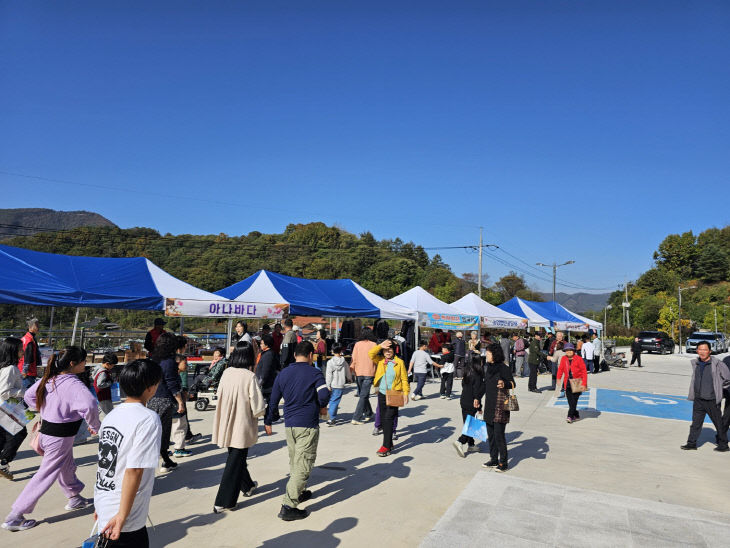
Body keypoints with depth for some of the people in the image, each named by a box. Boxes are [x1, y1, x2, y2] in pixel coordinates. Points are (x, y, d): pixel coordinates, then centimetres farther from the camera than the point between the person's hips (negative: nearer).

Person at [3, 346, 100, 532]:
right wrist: (95, 426, -27)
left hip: (47, 430, 9)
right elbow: (89, 404, -44)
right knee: (46, 474, 5)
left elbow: (29, 396, 13)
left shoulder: (49, 378, -1)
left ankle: (75, 498, 44)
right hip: (60, 437, -9)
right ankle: (14, 517, 14)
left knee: (67, 468, 25)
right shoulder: (73, 384, -28)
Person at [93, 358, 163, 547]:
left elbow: (104, 462, 12)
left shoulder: (111, 415, 5)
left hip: (104, 507, 8)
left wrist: (101, 505, 21)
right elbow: (134, 471, -23)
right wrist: (122, 517, -17)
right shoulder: (148, 419, -19)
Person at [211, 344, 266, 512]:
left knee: (236, 456, 24)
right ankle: (223, 503, 12)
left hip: (226, 425, 6)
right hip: (241, 426, -6)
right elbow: (258, 407, -19)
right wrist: (262, 410, 3)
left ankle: (247, 486, 45)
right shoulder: (249, 376, -20)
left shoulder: (227, 373, -5)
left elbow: (220, 396, 8)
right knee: (235, 462, 7)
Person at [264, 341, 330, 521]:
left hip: (289, 425, 6)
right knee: (303, 465, -3)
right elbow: (324, 394, -21)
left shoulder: (283, 374, 8)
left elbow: (273, 400, 13)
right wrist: (322, 407, 1)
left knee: (294, 462, 21)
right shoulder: (315, 373, -7)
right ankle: (288, 506, -6)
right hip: (308, 425, -6)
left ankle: (300, 492, 38)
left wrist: (268, 421, 24)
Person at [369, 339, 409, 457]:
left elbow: (404, 378, -1)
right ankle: (389, 443, 26)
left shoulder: (399, 362, -3)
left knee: (388, 419, -9)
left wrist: (406, 392, -7)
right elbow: (371, 353, -9)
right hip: (382, 394, 4)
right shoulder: (380, 360, 5)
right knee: (384, 419, 11)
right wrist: (380, 345, -16)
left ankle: (387, 447, -3)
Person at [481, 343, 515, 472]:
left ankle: (503, 463, 6)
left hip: (500, 405, -8)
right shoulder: (489, 367, 11)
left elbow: (513, 384, -12)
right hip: (489, 404, 8)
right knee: (490, 434, 12)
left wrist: (504, 384, -33)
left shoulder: (503, 367, -12)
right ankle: (494, 460, 24)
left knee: (499, 434, -5)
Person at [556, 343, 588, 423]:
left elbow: (584, 371, -6)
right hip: (568, 383, 4)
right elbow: (560, 368, 8)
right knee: (570, 401, 6)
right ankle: (576, 415, 21)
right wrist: (559, 378, -5)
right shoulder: (563, 359, 4)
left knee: (574, 400, -9)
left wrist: (584, 384, -11)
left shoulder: (579, 359, -6)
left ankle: (570, 416, -7)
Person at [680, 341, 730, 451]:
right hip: (698, 400, 4)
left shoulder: (717, 364, -11)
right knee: (696, 422, 9)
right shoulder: (695, 363, 6)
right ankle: (691, 443, 15)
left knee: (719, 423, 10)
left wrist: (719, 388, 4)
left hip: (712, 400, -4)